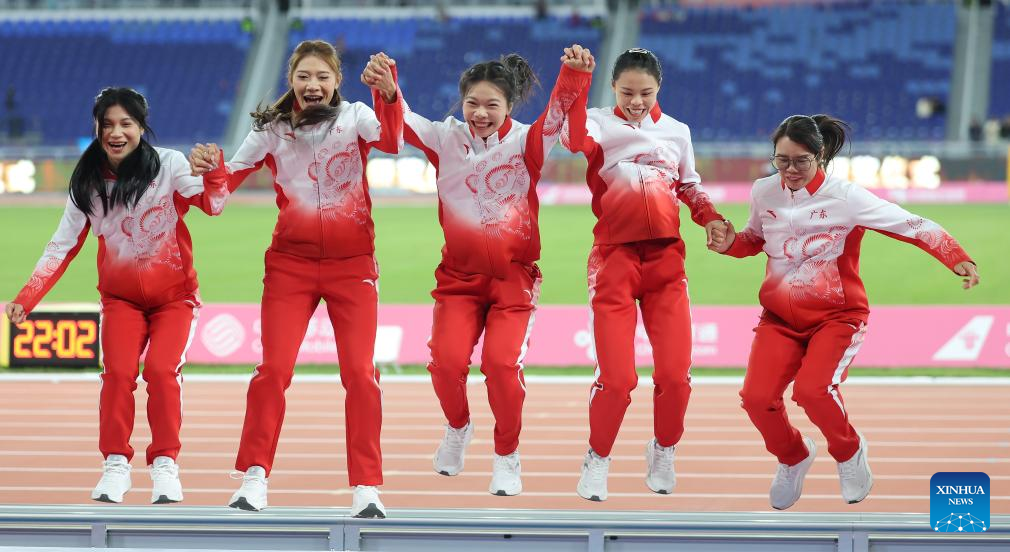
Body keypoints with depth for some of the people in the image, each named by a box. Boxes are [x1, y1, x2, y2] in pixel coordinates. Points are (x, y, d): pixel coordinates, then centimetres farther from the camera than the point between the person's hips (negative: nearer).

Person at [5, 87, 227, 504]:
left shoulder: (168, 166, -10)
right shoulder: (87, 183, 0)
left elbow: (212, 203, -19)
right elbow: (62, 247, 3)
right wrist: (26, 298, -6)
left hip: (174, 296, -2)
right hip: (121, 298, 2)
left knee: (161, 369, -21)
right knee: (118, 372, -19)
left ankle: (165, 465, -9)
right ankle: (115, 466, -7)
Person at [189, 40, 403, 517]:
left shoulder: (355, 117, -1)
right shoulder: (271, 129, 5)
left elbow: (391, 141, -21)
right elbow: (230, 178, 1)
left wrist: (388, 93, -38)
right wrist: (210, 167, -22)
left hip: (352, 264, -1)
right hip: (290, 263, 1)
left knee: (360, 373, -6)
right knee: (273, 369, -7)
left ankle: (367, 490, -1)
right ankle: (254, 479, 3)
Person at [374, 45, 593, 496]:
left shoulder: (526, 142, -4)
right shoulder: (446, 140, 1)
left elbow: (559, 112, -20)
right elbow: (398, 123, -9)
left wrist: (574, 73, -41)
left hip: (513, 276, -2)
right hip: (459, 276, 2)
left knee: (502, 362, -17)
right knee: (447, 361, -14)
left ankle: (507, 456, 6)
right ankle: (457, 428, 19)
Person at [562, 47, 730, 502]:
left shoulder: (677, 131, 11)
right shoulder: (599, 124, 0)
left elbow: (691, 186, 24)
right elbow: (575, 140, -24)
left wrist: (711, 218, 5)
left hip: (666, 259, 3)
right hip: (615, 258, -3)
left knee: (675, 374, -4)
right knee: (616, 377, -9)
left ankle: (663, 453, 22)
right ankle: (598, 460, 14)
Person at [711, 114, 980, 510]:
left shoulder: (845, 197, -14)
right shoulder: (764, 193, 0)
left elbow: (915, 226, -14)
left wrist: (957, 258, -28)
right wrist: (730, 243, -3)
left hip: (836, 316, -4)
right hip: (780, 318, 4)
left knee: (813, 390, -29)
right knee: (757, 397, -16)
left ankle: (849, 451, 5)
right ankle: (792, 457, 18)